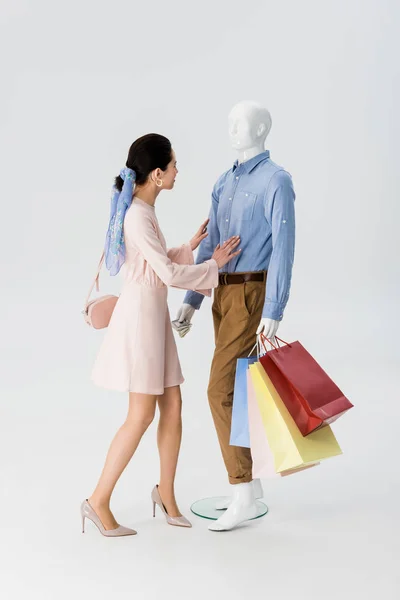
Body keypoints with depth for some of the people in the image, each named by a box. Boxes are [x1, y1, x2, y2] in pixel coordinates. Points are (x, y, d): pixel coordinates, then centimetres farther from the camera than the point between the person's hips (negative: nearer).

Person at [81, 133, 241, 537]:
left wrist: (190, 247, 16)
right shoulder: (138, 215, -17)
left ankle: (166, 494, 23)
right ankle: (98, 501, 6)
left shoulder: (143, 211, 13)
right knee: (142, 415, -5)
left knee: (172, 406, 10)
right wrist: (213, 265, -5)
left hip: (154, 315, 9)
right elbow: (169, 273, -18)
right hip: (139, 313, -9)